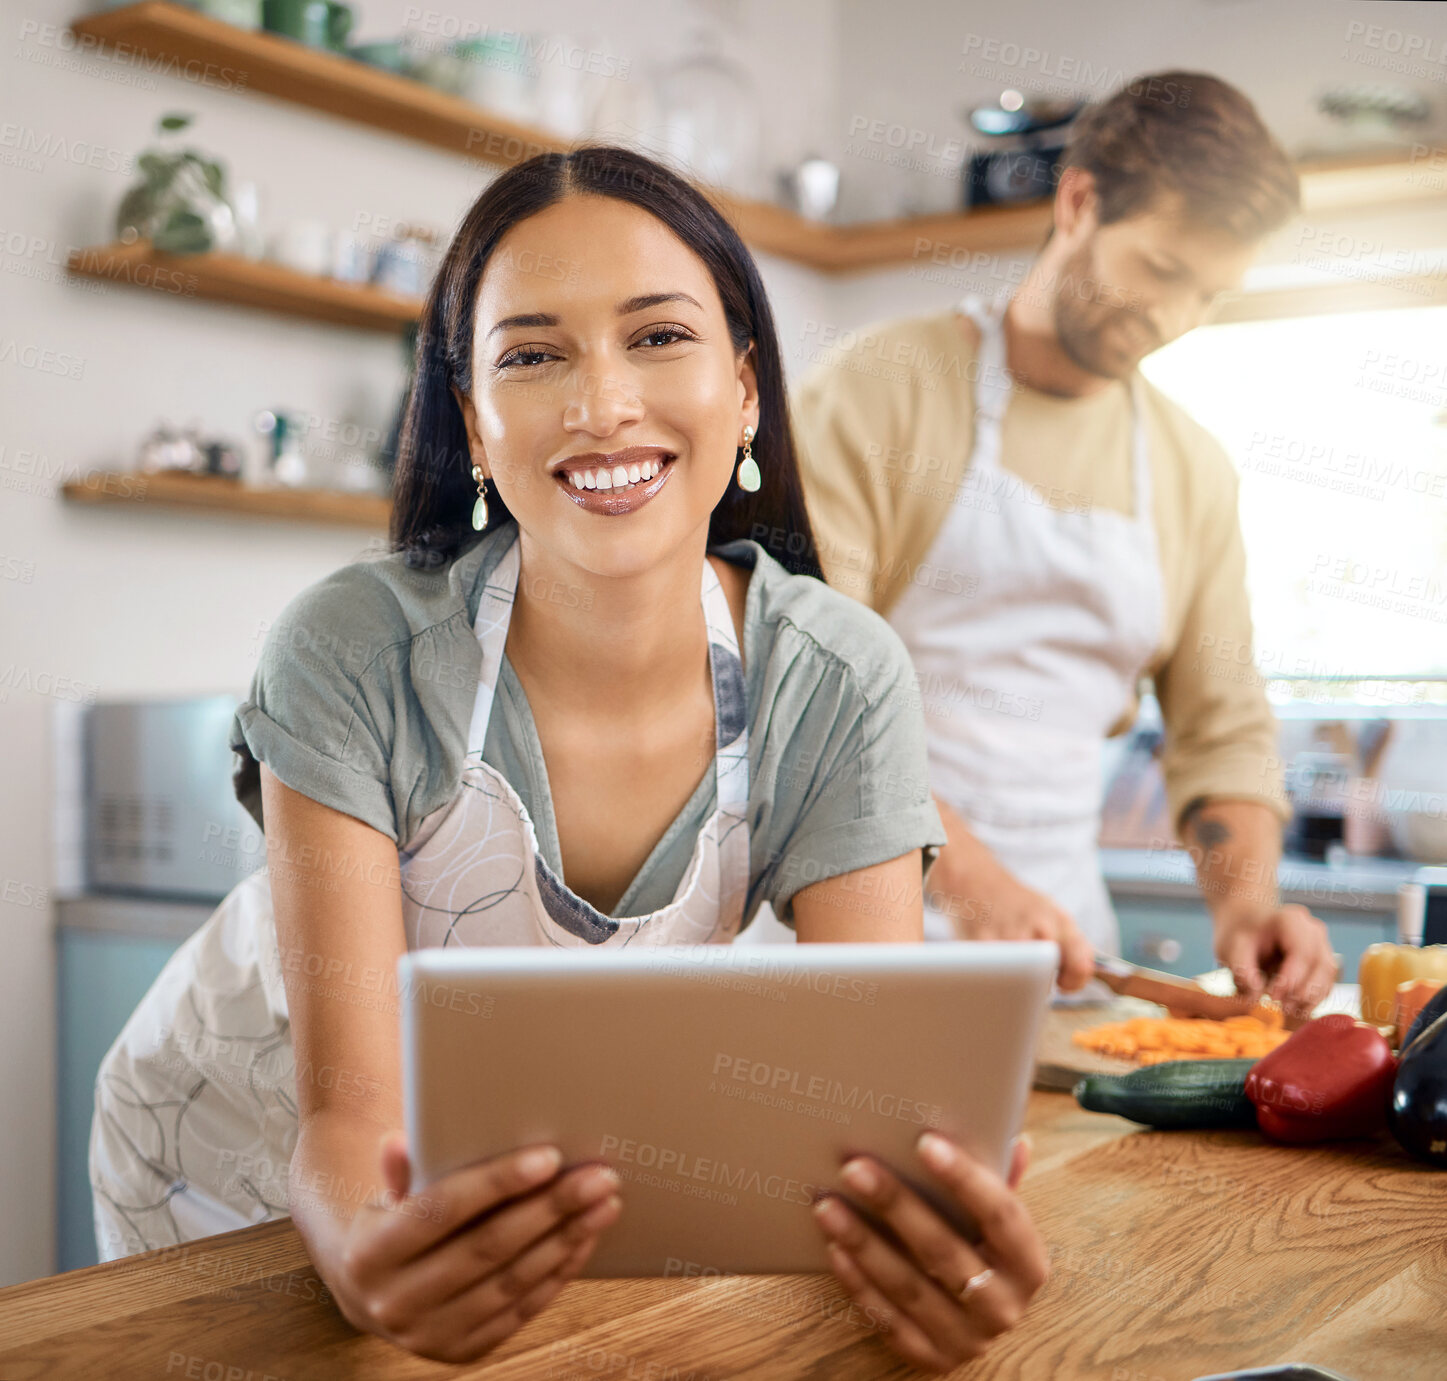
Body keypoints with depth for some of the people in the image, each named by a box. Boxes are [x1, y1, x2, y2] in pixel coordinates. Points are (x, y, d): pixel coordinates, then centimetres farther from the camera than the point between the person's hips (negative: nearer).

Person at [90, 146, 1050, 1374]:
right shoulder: (357, 656, -27)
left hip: (535, 1165, 2)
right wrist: (368, 1252, -50)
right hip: (242, 1155, -1)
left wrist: (940, 1237, -44)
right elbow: (345, 1111, -29)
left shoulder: (840, 684, -21)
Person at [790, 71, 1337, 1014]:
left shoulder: (1196, 474, 14)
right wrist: (966, 876, -21)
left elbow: (1223, 732, 17)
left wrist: (1246, 905, -2)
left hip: (1062, 943, 5)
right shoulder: (882, 384, -2)